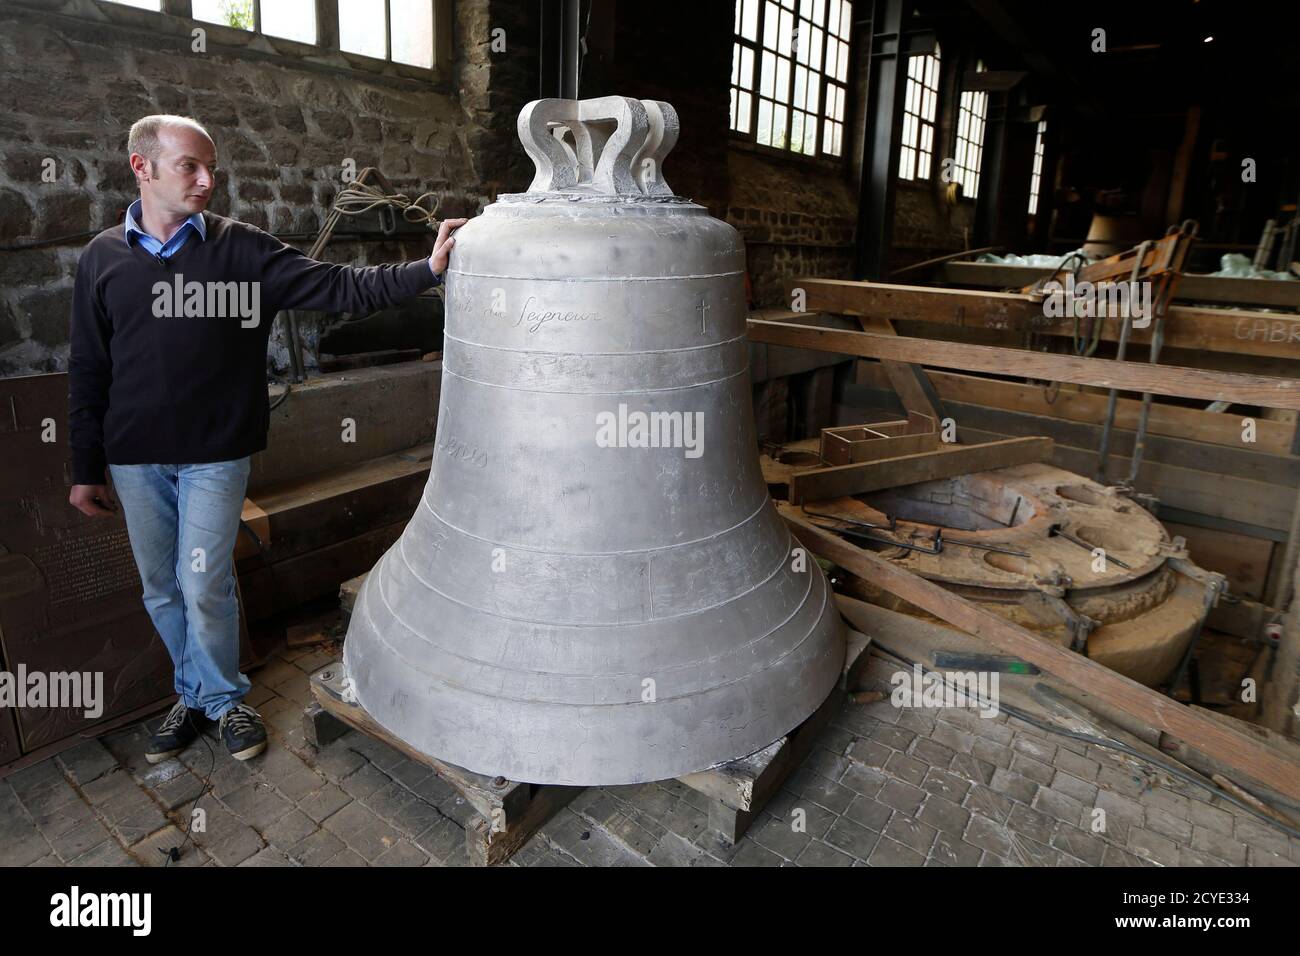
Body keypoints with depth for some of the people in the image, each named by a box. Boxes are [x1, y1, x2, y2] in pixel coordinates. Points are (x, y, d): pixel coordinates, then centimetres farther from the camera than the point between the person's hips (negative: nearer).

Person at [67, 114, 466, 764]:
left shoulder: (242, 249, -3)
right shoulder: (104, 258, 3)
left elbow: (339, 288, -11)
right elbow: (88, 372, 6)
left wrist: (426, 269, -24)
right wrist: (86, 469, 7)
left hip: (215, 454, -2)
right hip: (134, 460, 3)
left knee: (204, 588, -1)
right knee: (161, 590, 12)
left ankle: (222, 697, 24)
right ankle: (193, 694, 34)